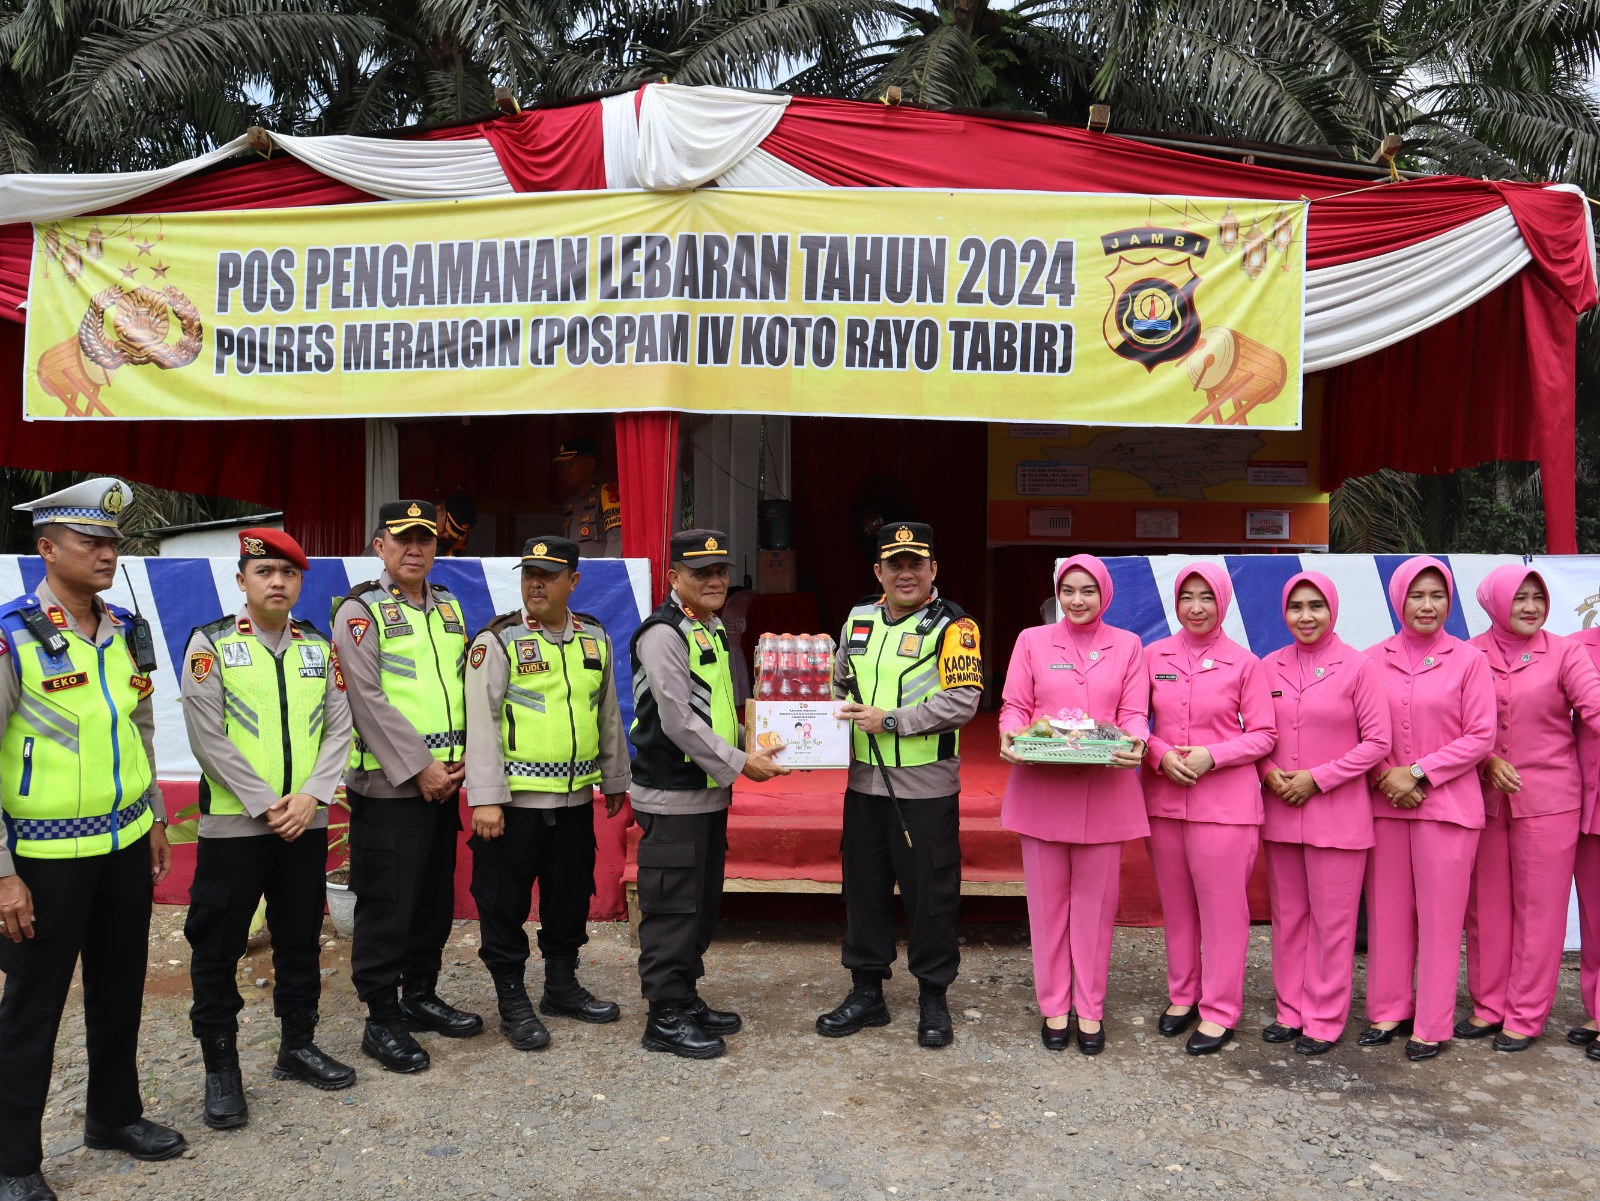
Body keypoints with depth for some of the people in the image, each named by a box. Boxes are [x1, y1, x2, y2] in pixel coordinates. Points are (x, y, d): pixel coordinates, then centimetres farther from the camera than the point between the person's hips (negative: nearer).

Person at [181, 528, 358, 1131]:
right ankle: (219, 1066, 18)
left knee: (300, 939, 13)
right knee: (218, 946, 4)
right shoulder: (210, 645, -4)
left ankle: (298, 1045, 28)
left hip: (306, 824, 4)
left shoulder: (319, 648, 8)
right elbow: (208, 737, -10)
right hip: (232, 825, -3)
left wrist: (311, 795, -11)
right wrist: (266, 805, -14)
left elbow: (339, 729, 3)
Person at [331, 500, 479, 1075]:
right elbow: (369, 700, -14)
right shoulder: (361, 611, -6)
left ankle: (421, 995, 30)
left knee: (436, 897, 14)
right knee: (386, 905, 0)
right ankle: (382, 1021, 12)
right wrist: (419, 767, -16)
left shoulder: (450, 608, 13)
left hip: (443, 784, 6)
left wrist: (460, 759, 0)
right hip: (387, 786, -6)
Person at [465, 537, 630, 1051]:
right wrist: (485, 798, -18)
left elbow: (608, 714, 16)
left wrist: (615, 780, 19)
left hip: (576, 797, 5)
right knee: (505, 902, 4)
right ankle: (513, 1002, 18)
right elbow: (481, 721, -13)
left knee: (570, 897, 16)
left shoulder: (594, 638, 9)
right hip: (515, 799, -5)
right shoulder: (498, 640, -8)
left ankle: (562, 985, 33)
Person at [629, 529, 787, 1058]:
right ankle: (666, 1017, 9)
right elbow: (678, 721, -21)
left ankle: (687, 997, 29)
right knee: (672, 909, -1)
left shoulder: (712, 631, 15)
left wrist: (753, 745, 11)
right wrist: (739, 763, -18)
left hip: (710, 793, 10)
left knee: (703, 905, 17)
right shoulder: (664, 634, -15)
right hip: (672, 799, -10)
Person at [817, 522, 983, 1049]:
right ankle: (866, 993, 28)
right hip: (864, 782, 5)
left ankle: (933, 999, 22)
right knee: (864, 887, 13)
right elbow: (839, 684, 21)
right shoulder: (859, 619, 10)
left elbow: (962, 701, -17)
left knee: (931, 893, 5)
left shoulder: (952, 626, -8)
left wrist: (889, 720, -20)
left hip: (926, 787, -5)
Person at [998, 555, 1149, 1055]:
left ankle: (1090, 1009, 21)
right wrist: (1010, 736, -17)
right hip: (1041, 786, 0)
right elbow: (1015, 707, 4)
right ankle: (1053, 1005, 21)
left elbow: (1134, 713, 2)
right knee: (1047, 899, 8)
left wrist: (1135, 744, -19)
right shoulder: (1032, 641, 6)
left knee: (1095, 901, 7)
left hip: (1103, 789, 0)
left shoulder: (1127, 646, 7)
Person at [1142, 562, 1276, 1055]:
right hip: (1163, 798, 3)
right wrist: (1161, 754, -10)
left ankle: (1219, 1011, 15)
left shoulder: (1244, 663, -2)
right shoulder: (1153, 656, 5)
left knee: (1222, 907, 2)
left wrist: (1212, 756, -15)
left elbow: (1263, 734, -2)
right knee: (1175, 905, 13)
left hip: (1225, 802, -3)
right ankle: (1182, 995, 29)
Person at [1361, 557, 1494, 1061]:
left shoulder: (1469, 660, -2)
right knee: (1387, 911, 8)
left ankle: (1432, 1026, 15)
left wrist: (1417, 772, -11)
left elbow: (1480, 737, -4)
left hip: (1447, 805, -2)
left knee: (1439, 916, 3)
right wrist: (1386, 777, -10)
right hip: (1384, 804, 2)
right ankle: (1388, 1011, 22)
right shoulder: (1373, 660, 3)